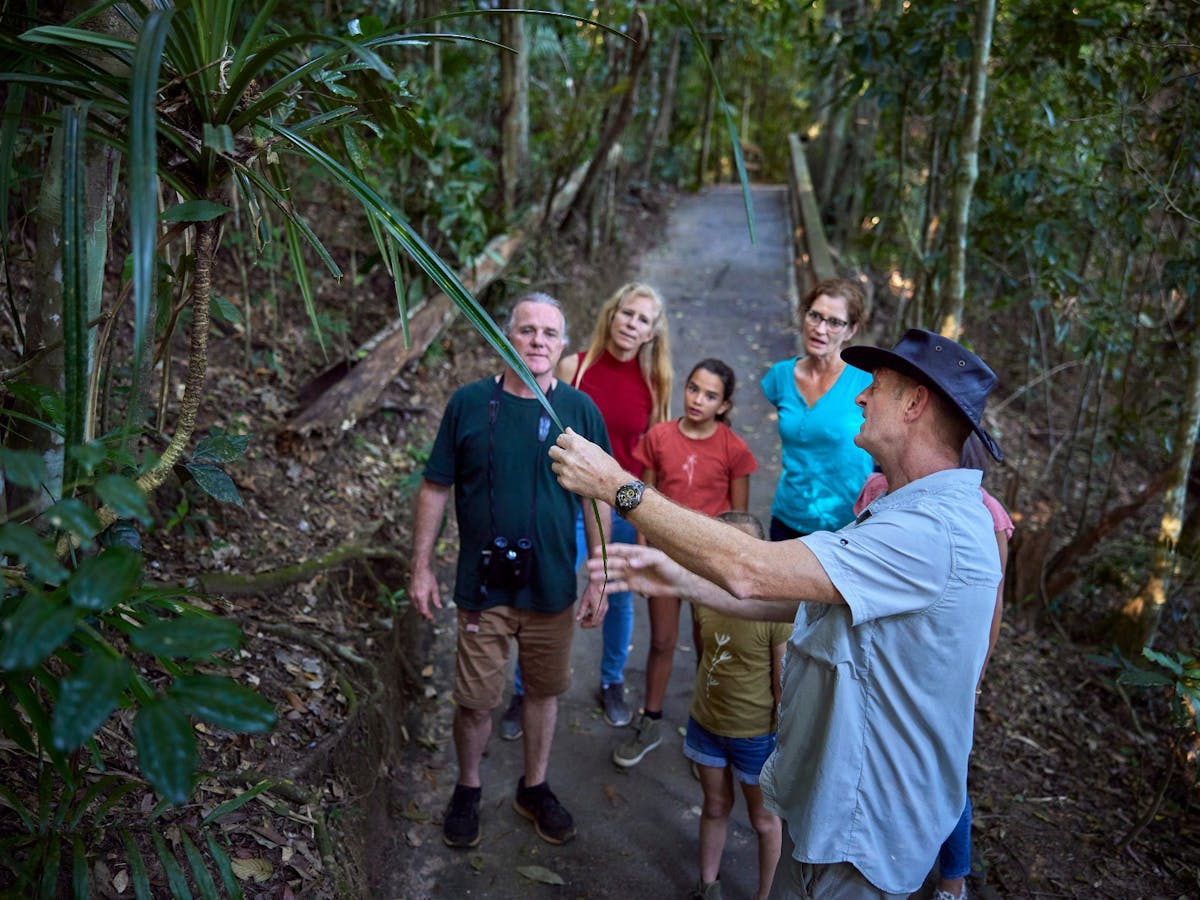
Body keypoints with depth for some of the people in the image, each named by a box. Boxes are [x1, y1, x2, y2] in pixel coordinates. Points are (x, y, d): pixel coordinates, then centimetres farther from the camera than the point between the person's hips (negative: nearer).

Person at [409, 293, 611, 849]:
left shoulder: (580, 410, -3)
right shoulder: (470, 403, -6)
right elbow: (436, 489, 0)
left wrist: (599, 577, 0)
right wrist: (421, 567, -2)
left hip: (553, 587, 2)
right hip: (483, 586, -1)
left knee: (544, 690, 16)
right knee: (475, 700, 8)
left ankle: (534, 788, 38)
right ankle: (467, 790, 34)